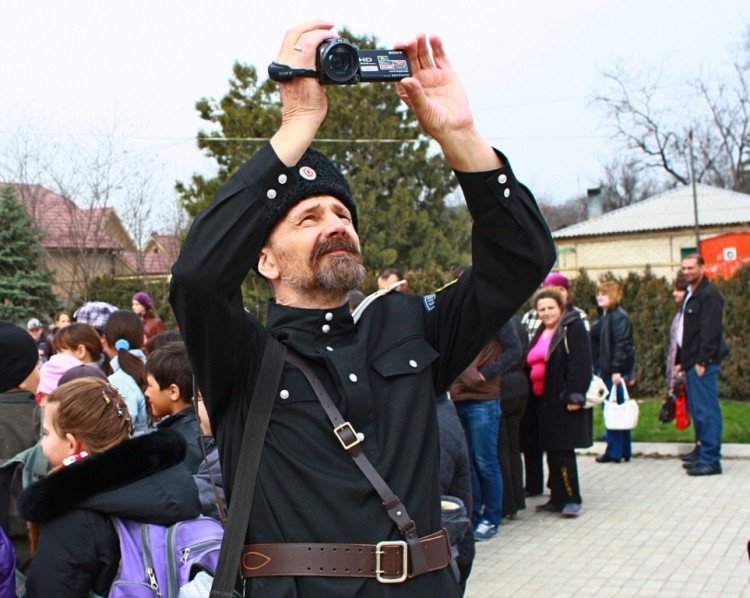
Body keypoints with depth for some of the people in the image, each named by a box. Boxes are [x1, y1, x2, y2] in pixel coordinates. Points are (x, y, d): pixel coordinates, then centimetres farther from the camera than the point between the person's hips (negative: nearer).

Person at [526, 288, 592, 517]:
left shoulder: (573, 327, -7)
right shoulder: (541, 332, 18)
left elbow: (580, 364, -15)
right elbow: (531, 364, 22)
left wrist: (574, 395, -21)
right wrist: (532, 397, 16)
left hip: (562, 401, -8)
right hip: (543, 401, 8)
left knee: (562, 451, -7)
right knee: (552, 451, 10)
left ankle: (571, 499, 1)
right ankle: (558, 498, 17)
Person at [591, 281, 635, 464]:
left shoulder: (619, 317, -13)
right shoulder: (604, 317, 17)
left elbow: (622, 345, -20)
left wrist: (617, 370, -24)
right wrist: (596, 367, 18)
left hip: (614, 370, -10)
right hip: (604, 369, 10)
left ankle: (615, 451, 1)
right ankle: (624, 450, 18)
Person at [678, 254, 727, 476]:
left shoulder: (709, 295, -13)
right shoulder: (690, 294, 17)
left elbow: (710, 331, -19)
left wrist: (702, 361, -21)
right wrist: (683, 360, 19)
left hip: (703, 363, -10)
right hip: (692, 362, 10)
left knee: (706, 410, -8)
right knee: (697, 410, 15)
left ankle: (710, 460, -6)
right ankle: (702, 450, 24)